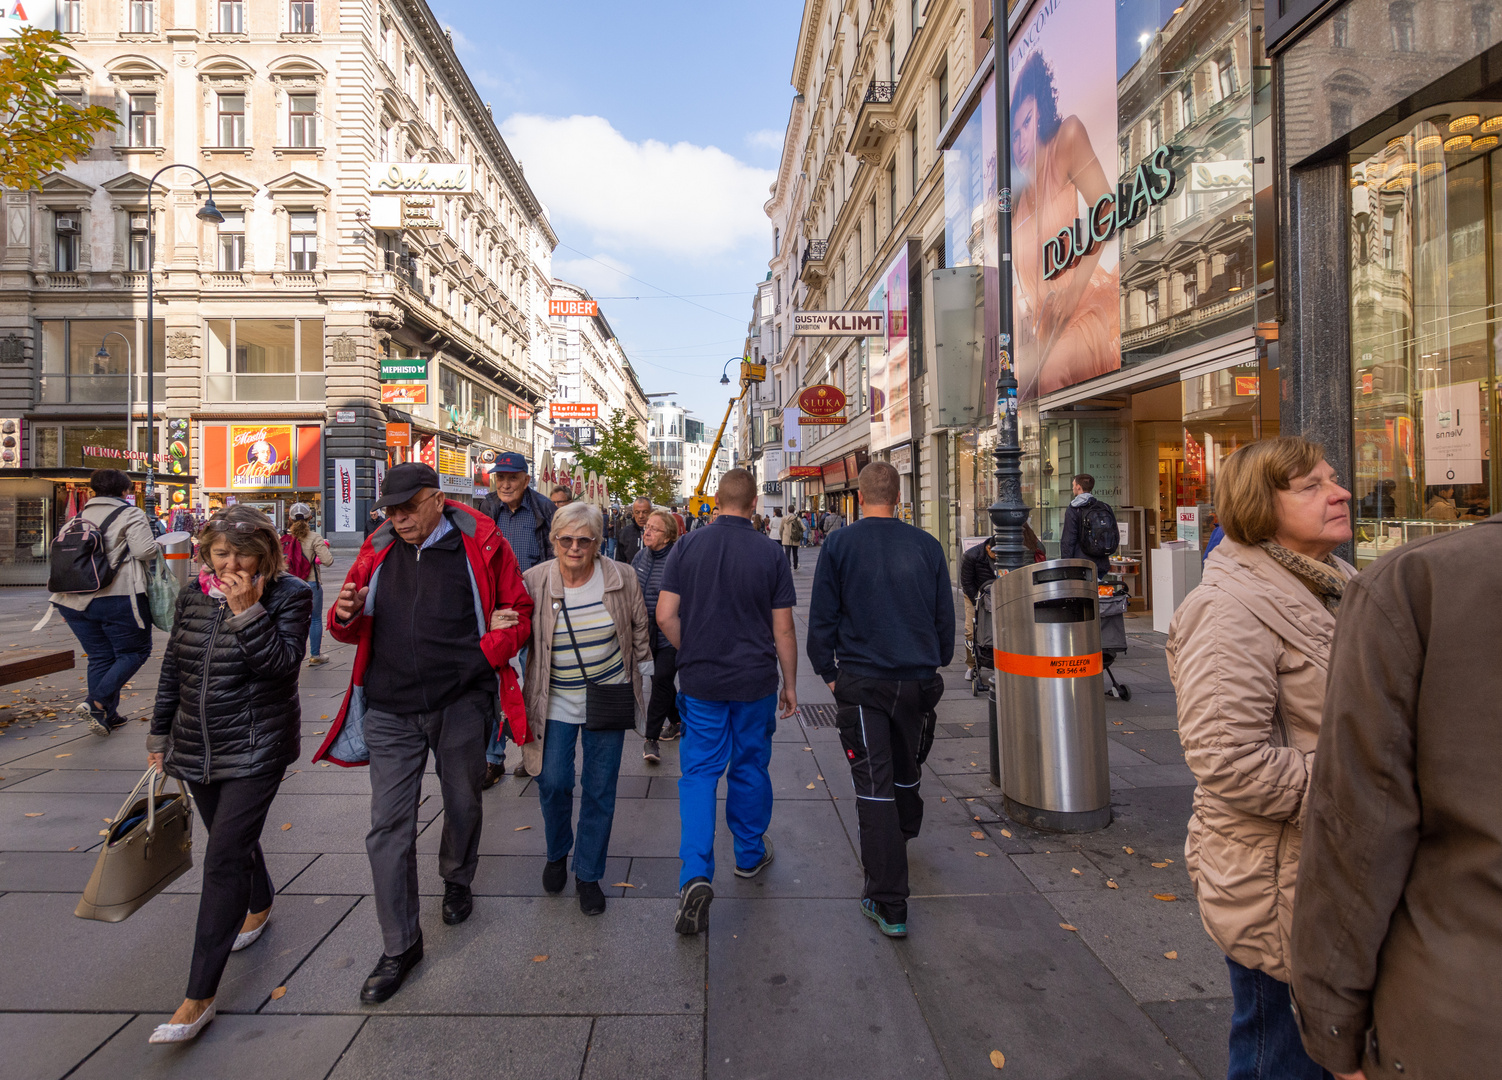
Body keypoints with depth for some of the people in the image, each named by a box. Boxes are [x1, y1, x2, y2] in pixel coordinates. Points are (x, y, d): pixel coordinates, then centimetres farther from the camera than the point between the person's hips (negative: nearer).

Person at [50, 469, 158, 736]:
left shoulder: (80, 516, 14)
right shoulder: (130, 514, -6)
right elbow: (145, 551, -19)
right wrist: (156, 549, 5)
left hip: (76, 600, 7)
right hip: (117, 599, -6)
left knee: (100, 657, 13)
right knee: (135, 651, 6)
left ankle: (106, 716, 17)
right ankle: (98, 702, -11)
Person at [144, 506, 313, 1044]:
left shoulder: (290, 595, -12)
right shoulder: (193, 596, 5)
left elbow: (282, 664, -22)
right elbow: (172, 668, 14)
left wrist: (246, 611, -28)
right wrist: (160, 733, 16)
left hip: (256, 749, -6)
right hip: (197, 747, 6)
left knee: (224, 857, -9)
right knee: (232, 837, 22)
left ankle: (200, 996, 0)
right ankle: (260, 904, 51)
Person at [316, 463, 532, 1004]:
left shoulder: (481, 543, -6)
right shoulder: (378, 549, 5)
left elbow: (519, 611, 0)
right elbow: (354, 629, 14)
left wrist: (483, 657, -14)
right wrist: (345, 616, -10)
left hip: (460, 705, -2)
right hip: (389, 711, 2)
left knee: (463, 805, 18)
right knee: (388, 826, 3)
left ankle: (457, 882, 48)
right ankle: (400, 945, 19)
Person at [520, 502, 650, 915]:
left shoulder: (621, 578, -9)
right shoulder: (534, 581, -11)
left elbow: (638, 627, 6)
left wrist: (642, 668, 12)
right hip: (556, 701, 0)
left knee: (599, 789, 7)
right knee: (553, 782, 2)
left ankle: (588, 874, 28)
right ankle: (557, 855, 35)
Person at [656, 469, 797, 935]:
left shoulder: (687, 546, -5)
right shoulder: (770, 554, -7)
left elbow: (665, 615, -7)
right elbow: (783, 630, -5)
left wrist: (691, 653, 10)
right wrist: (790, 684, 7)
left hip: (700, 681, 0)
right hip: (755, 680, 0)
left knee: (699, 773, 7)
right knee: (750, 767, 17)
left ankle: (695, 876, -6)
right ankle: (750, 854, 35)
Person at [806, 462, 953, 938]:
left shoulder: (839, 545, -5)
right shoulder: (927, 545, 1)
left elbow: (821, 618, -4)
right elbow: (946, 616, 8)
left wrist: (828, 671, 8)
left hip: (862, 682, -3)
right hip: (919, 680, 3)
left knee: (874, 786, 1)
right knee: (907, 773, 24)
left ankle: (889, 904, 3)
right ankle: (901, 841, 51)